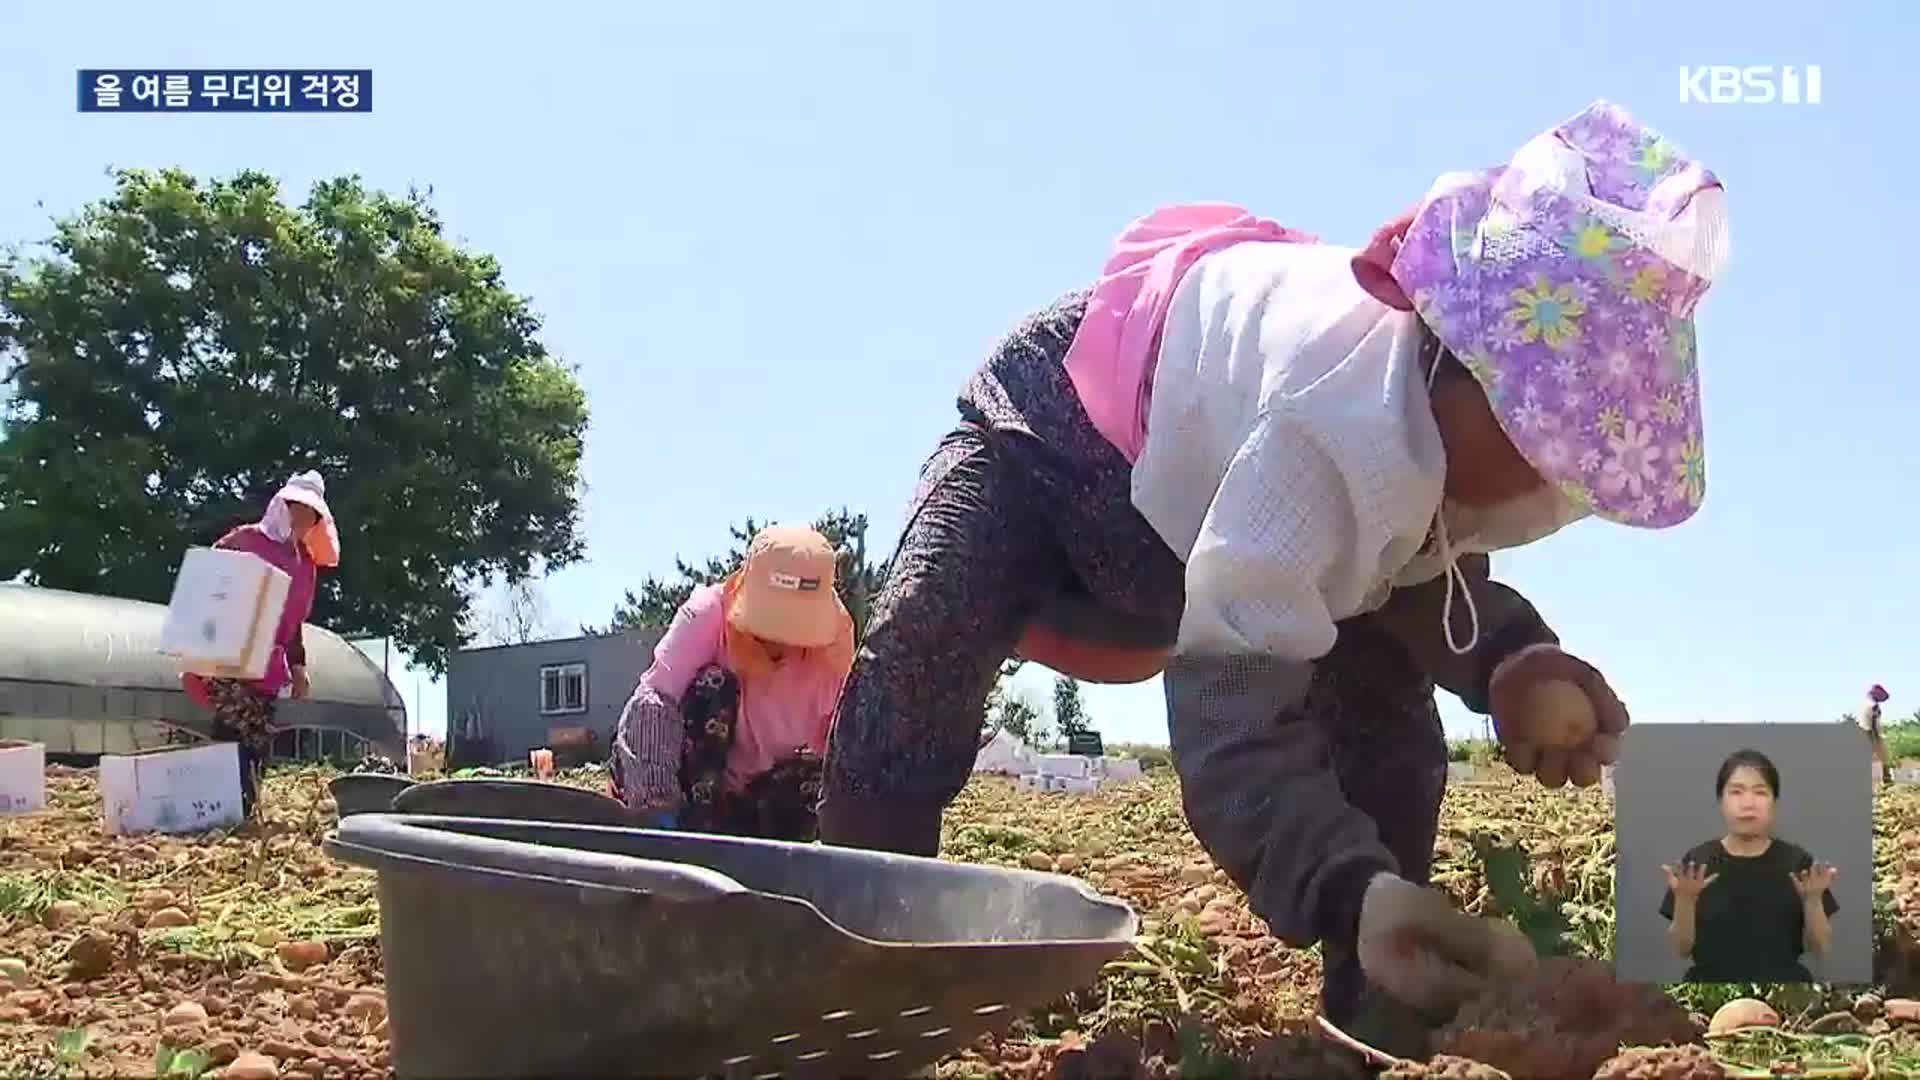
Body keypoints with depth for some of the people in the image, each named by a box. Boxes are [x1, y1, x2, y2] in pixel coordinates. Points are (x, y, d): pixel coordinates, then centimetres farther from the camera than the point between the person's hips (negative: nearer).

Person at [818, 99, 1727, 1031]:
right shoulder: (1332, 426, -48)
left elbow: (1423, 552, -5)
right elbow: (1233, 708, -52)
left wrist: (1507, 656, -28)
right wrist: (1355, 892, -69)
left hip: (1223, 477, 7)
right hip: (1067, 424, -6)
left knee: (1393, 724, -10)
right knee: (917, 658, -30)